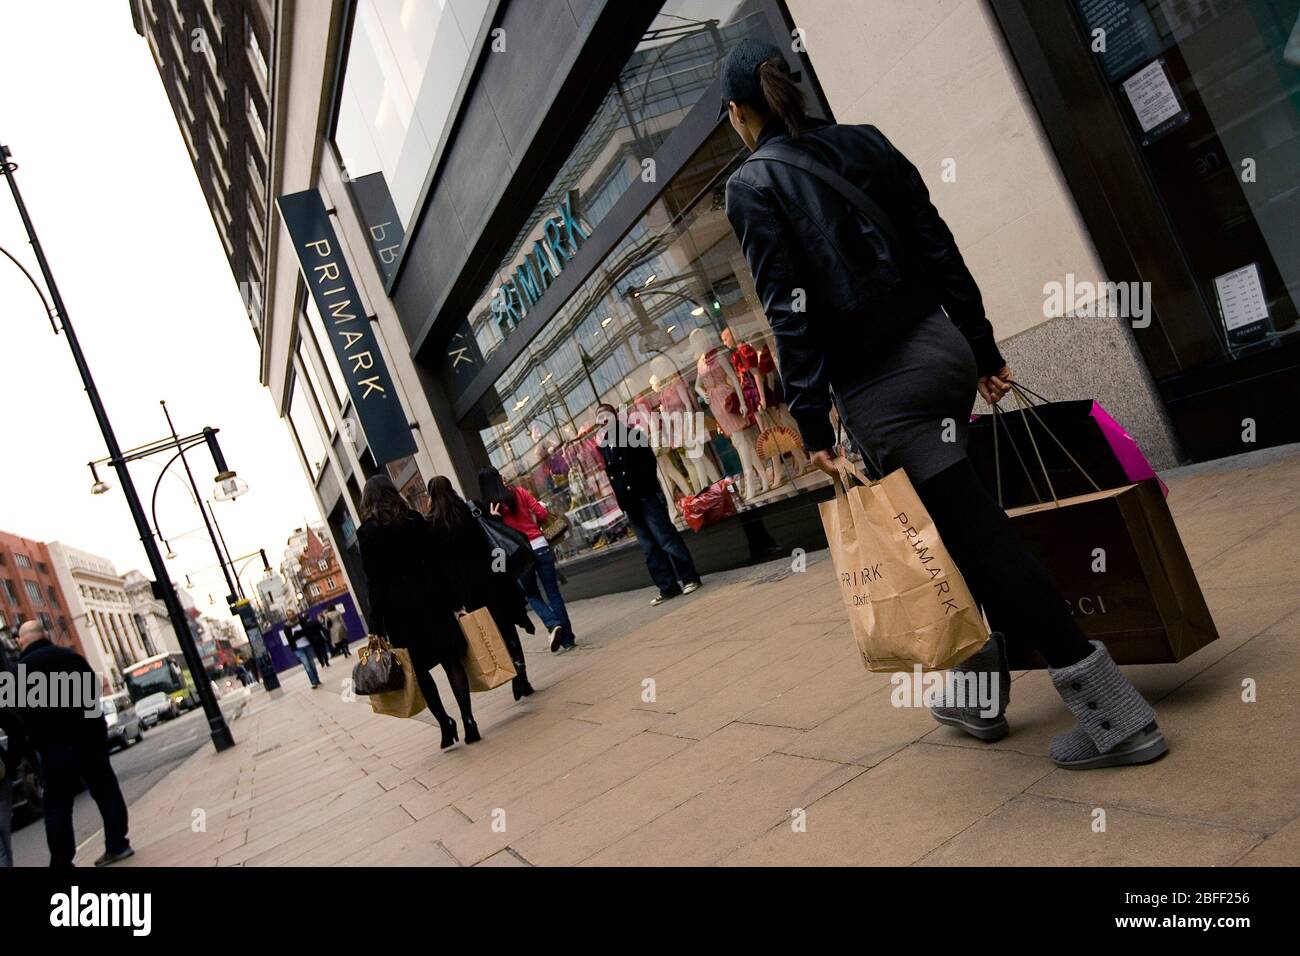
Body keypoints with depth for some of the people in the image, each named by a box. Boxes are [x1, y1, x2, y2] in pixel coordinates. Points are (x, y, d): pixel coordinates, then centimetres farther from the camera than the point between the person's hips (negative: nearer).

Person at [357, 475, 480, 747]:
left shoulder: (367, 532, -3)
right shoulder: (415, 519, 5)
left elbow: (374, 581, -7)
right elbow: (441, 559, 4)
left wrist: (377, 625, -4)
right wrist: (456, 598, 8)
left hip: (400, 606, -2)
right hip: (433, 597, 3)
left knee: (420, 668, 8)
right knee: (451, 660, 3)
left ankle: (445, 722, -1)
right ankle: (468, 721, -1)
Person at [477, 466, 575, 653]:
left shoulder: (489, 506, -3)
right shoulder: (519, 492, 2)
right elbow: (542, 514, 0)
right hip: (540, 546, 1)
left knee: (532, 595, 19)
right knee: (553, 593, 10)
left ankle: (553, 624, -6)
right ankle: (567, 639, 12)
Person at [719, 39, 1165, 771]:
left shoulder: (751, 187, -4)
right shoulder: (864, 142, 11)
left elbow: (788, 308, -13)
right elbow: (940, 249, 9)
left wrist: (812, 420, -12)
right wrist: (984, 350, 14)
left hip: (879, 386, -6)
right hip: (942, 347, 7)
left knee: (976, 533, -2)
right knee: (955, 525, 19)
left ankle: (1115, 715, 3)